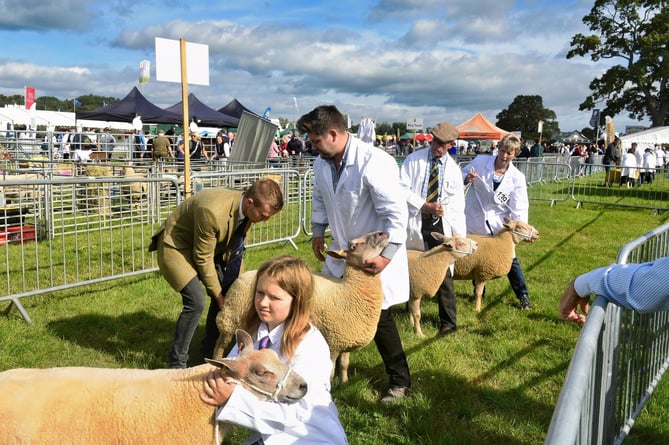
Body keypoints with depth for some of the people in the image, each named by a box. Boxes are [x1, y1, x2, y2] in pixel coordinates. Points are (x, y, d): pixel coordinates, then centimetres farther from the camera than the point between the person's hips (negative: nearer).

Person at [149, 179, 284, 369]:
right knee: (196, 302, -19)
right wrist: (218, 295, -17)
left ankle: (209, 351, 23)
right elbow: (203, 258, -26)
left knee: (225, 293, 4)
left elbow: (234, 247, 2)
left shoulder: (246, 209, -13)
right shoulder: (212, 211, -37)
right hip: (176, 246, -8)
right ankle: (177, 364, -3)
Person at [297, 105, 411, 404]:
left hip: (375, 258, -7)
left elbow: (396, 212, -25)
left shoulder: (374, 163, -25)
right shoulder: (321, 163, 0)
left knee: (380, 318, 3)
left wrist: (387, 255, -28)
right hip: (340, 254, 7)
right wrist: (318, 232, 12)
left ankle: (400, 381, 23)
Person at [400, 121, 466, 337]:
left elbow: (457, 206, 7)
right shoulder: (414, 159, 1)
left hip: (440, 224, 1)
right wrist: (425, 205, -15)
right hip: (415, 221, -1)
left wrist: (460, 238, 1)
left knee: (444, 272, 0)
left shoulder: (453, 169, 7)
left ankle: (448, 321, 10)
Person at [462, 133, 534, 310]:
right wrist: (466, 179, -21)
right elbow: (461, 175, 4)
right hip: (475, 222, 1)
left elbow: (519, 207, -13)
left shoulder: (517, 177, -8)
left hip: (499, 225, -1)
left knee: (510, 259, 4)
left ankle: (523, 296, 21)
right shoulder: (480, 162, -8)